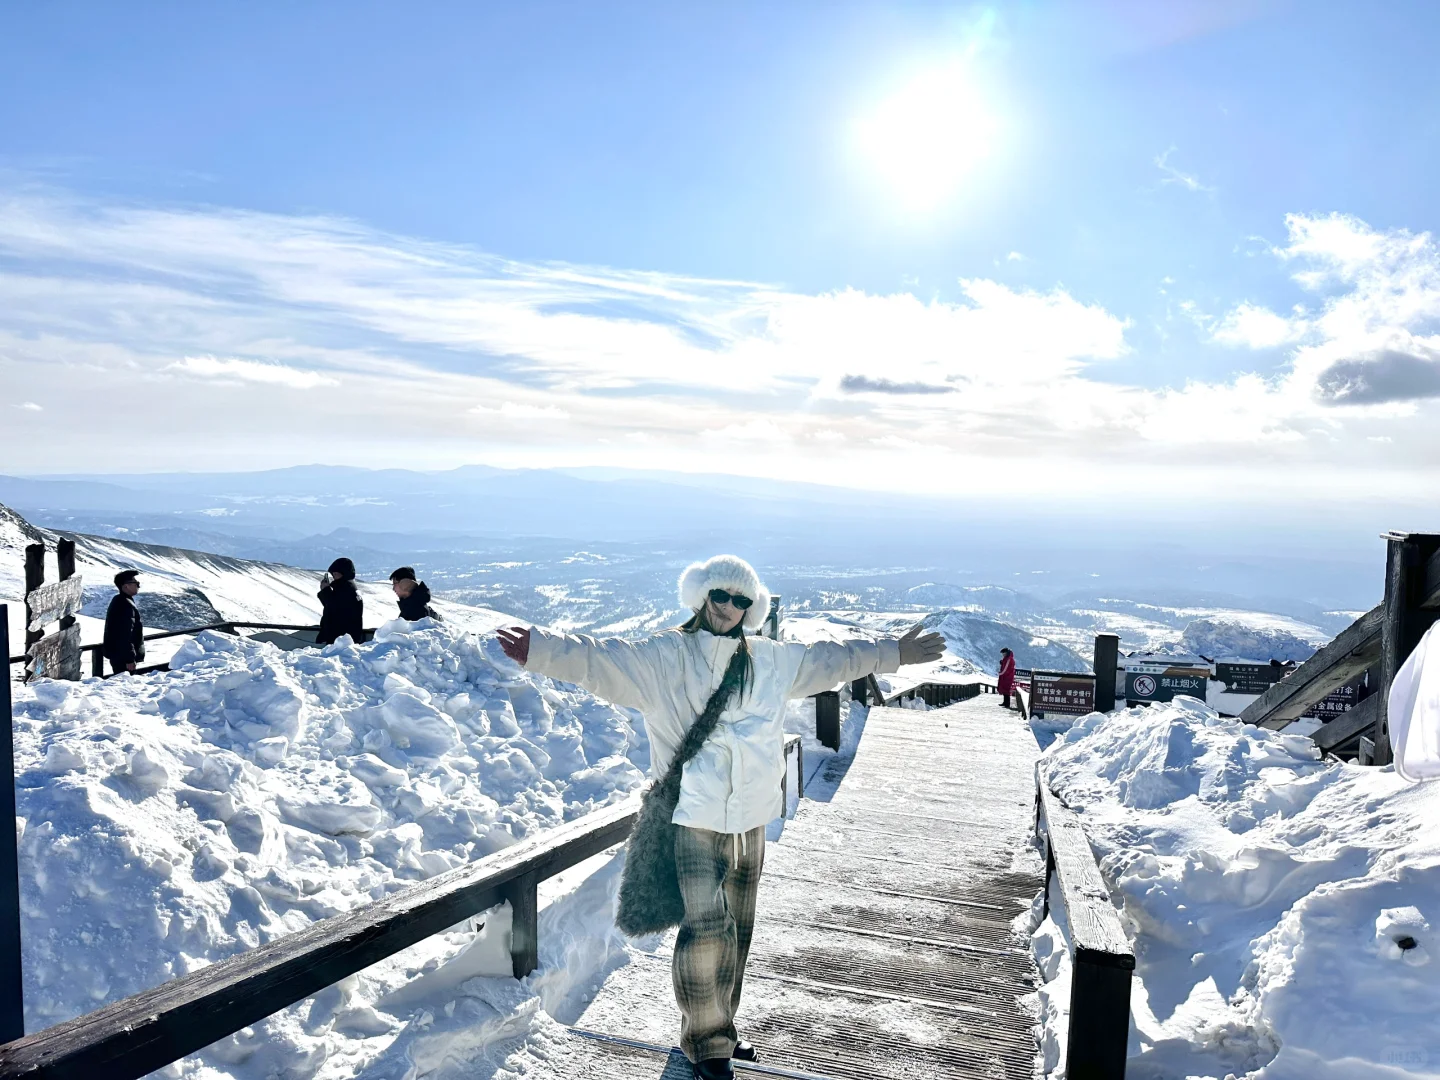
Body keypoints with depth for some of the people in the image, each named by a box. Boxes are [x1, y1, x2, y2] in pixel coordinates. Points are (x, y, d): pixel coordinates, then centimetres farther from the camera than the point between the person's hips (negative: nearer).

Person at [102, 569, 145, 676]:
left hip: (116, 654, 11)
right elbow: (125, 635, -24)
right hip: (123, 657, -11)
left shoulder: (117, 601, 13)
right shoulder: (126, 605, -21)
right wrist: (130, 659, -22)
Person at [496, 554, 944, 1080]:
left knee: (737, 930, 15)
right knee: (707, 927, -12)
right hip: (694, 819, -5)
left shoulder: (772, 660, 8)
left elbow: (832, 658, 20)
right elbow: (602, 659, -20)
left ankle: (720, 1029, 34)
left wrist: (893, 652, 24)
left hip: (750, 820, 6)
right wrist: (540, 648, -36)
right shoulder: (665, 657, -8)